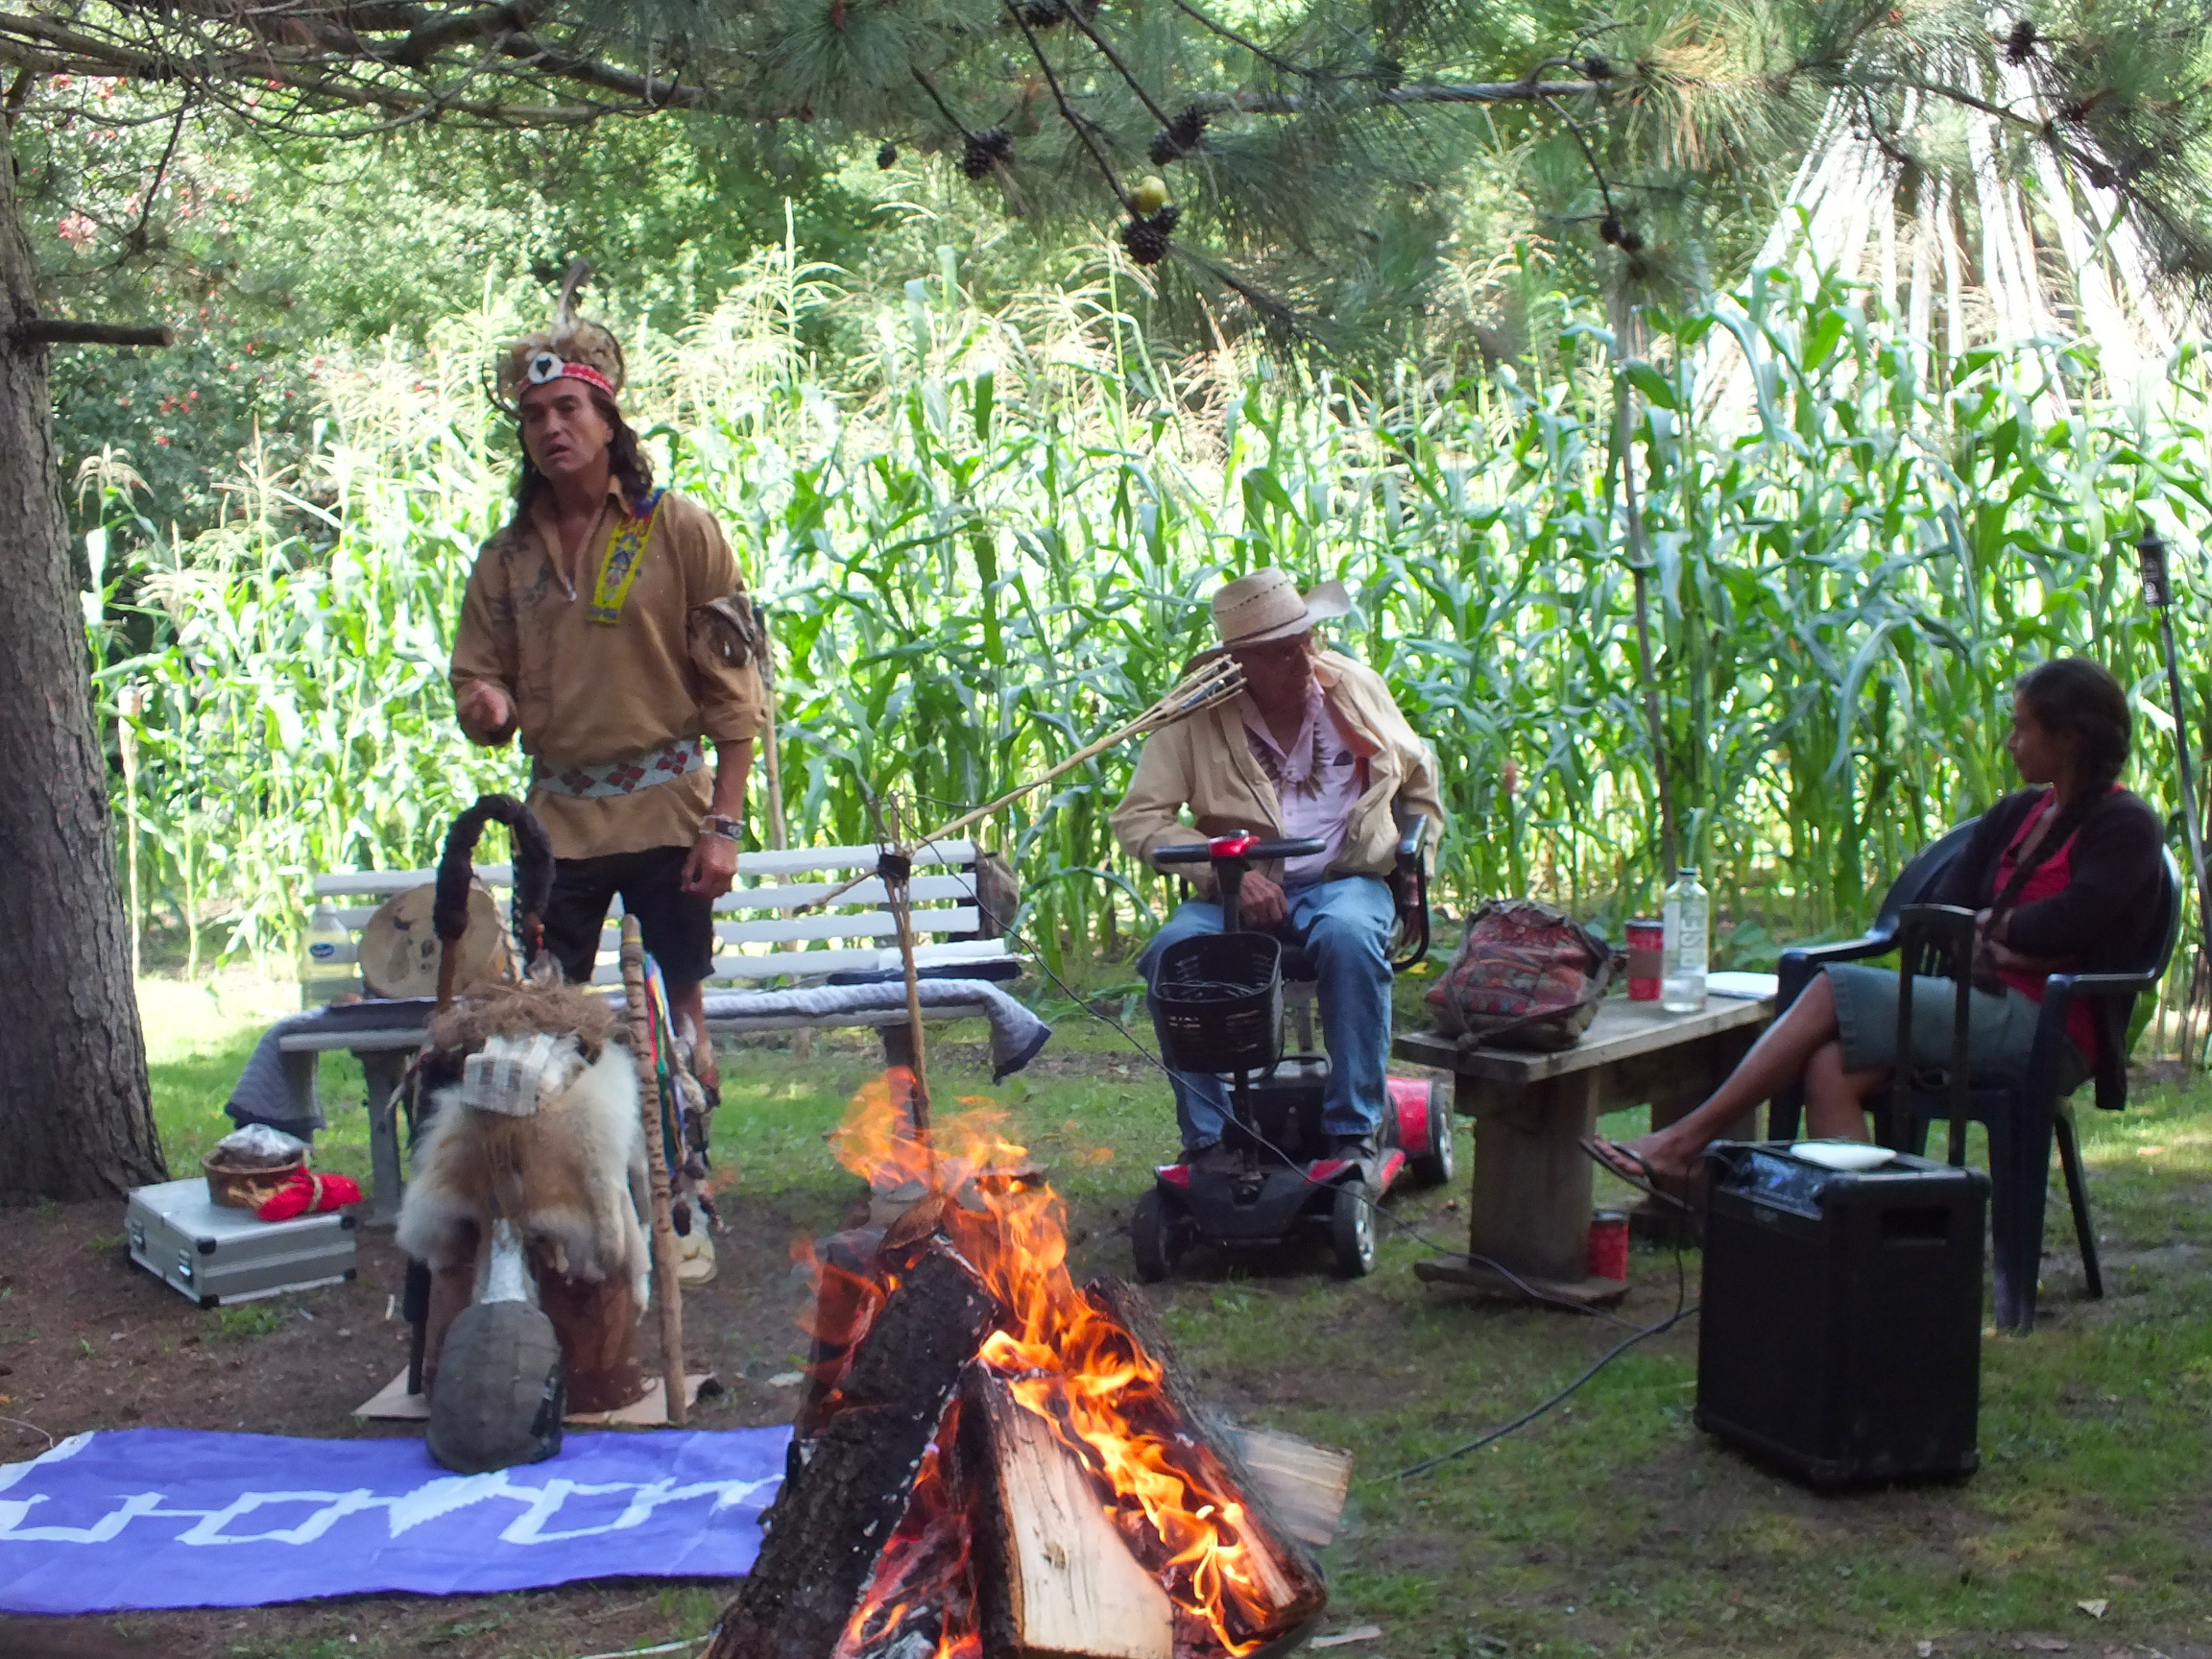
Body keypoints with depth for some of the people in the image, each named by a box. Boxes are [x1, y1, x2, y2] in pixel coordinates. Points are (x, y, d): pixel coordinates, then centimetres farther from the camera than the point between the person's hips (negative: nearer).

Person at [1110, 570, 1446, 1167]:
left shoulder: (1355, 686, 2)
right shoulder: (1196, 715, -8)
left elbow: (1419, 779, 20)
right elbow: (1137, 818, -10)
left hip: (1345, 881, 0)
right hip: (1241, 894, 0)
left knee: (1349, 936, -36)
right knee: (1174, 951, -31)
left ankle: (1353, 1131, -27)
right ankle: (1207, 1138, -19)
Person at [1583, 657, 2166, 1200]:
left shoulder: (2125, 827, -3)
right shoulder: (2015, 815, 20)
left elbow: (2062, 927, -18)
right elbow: (1936, 916, 13)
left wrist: (1988, 924, 1)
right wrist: (2004, 942, -7)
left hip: (2050, 1032, -7)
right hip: (1988, 1009, 7)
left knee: (1833, 991, -19)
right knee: (1830, 1068, -23)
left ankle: (1682, 1144, -16)